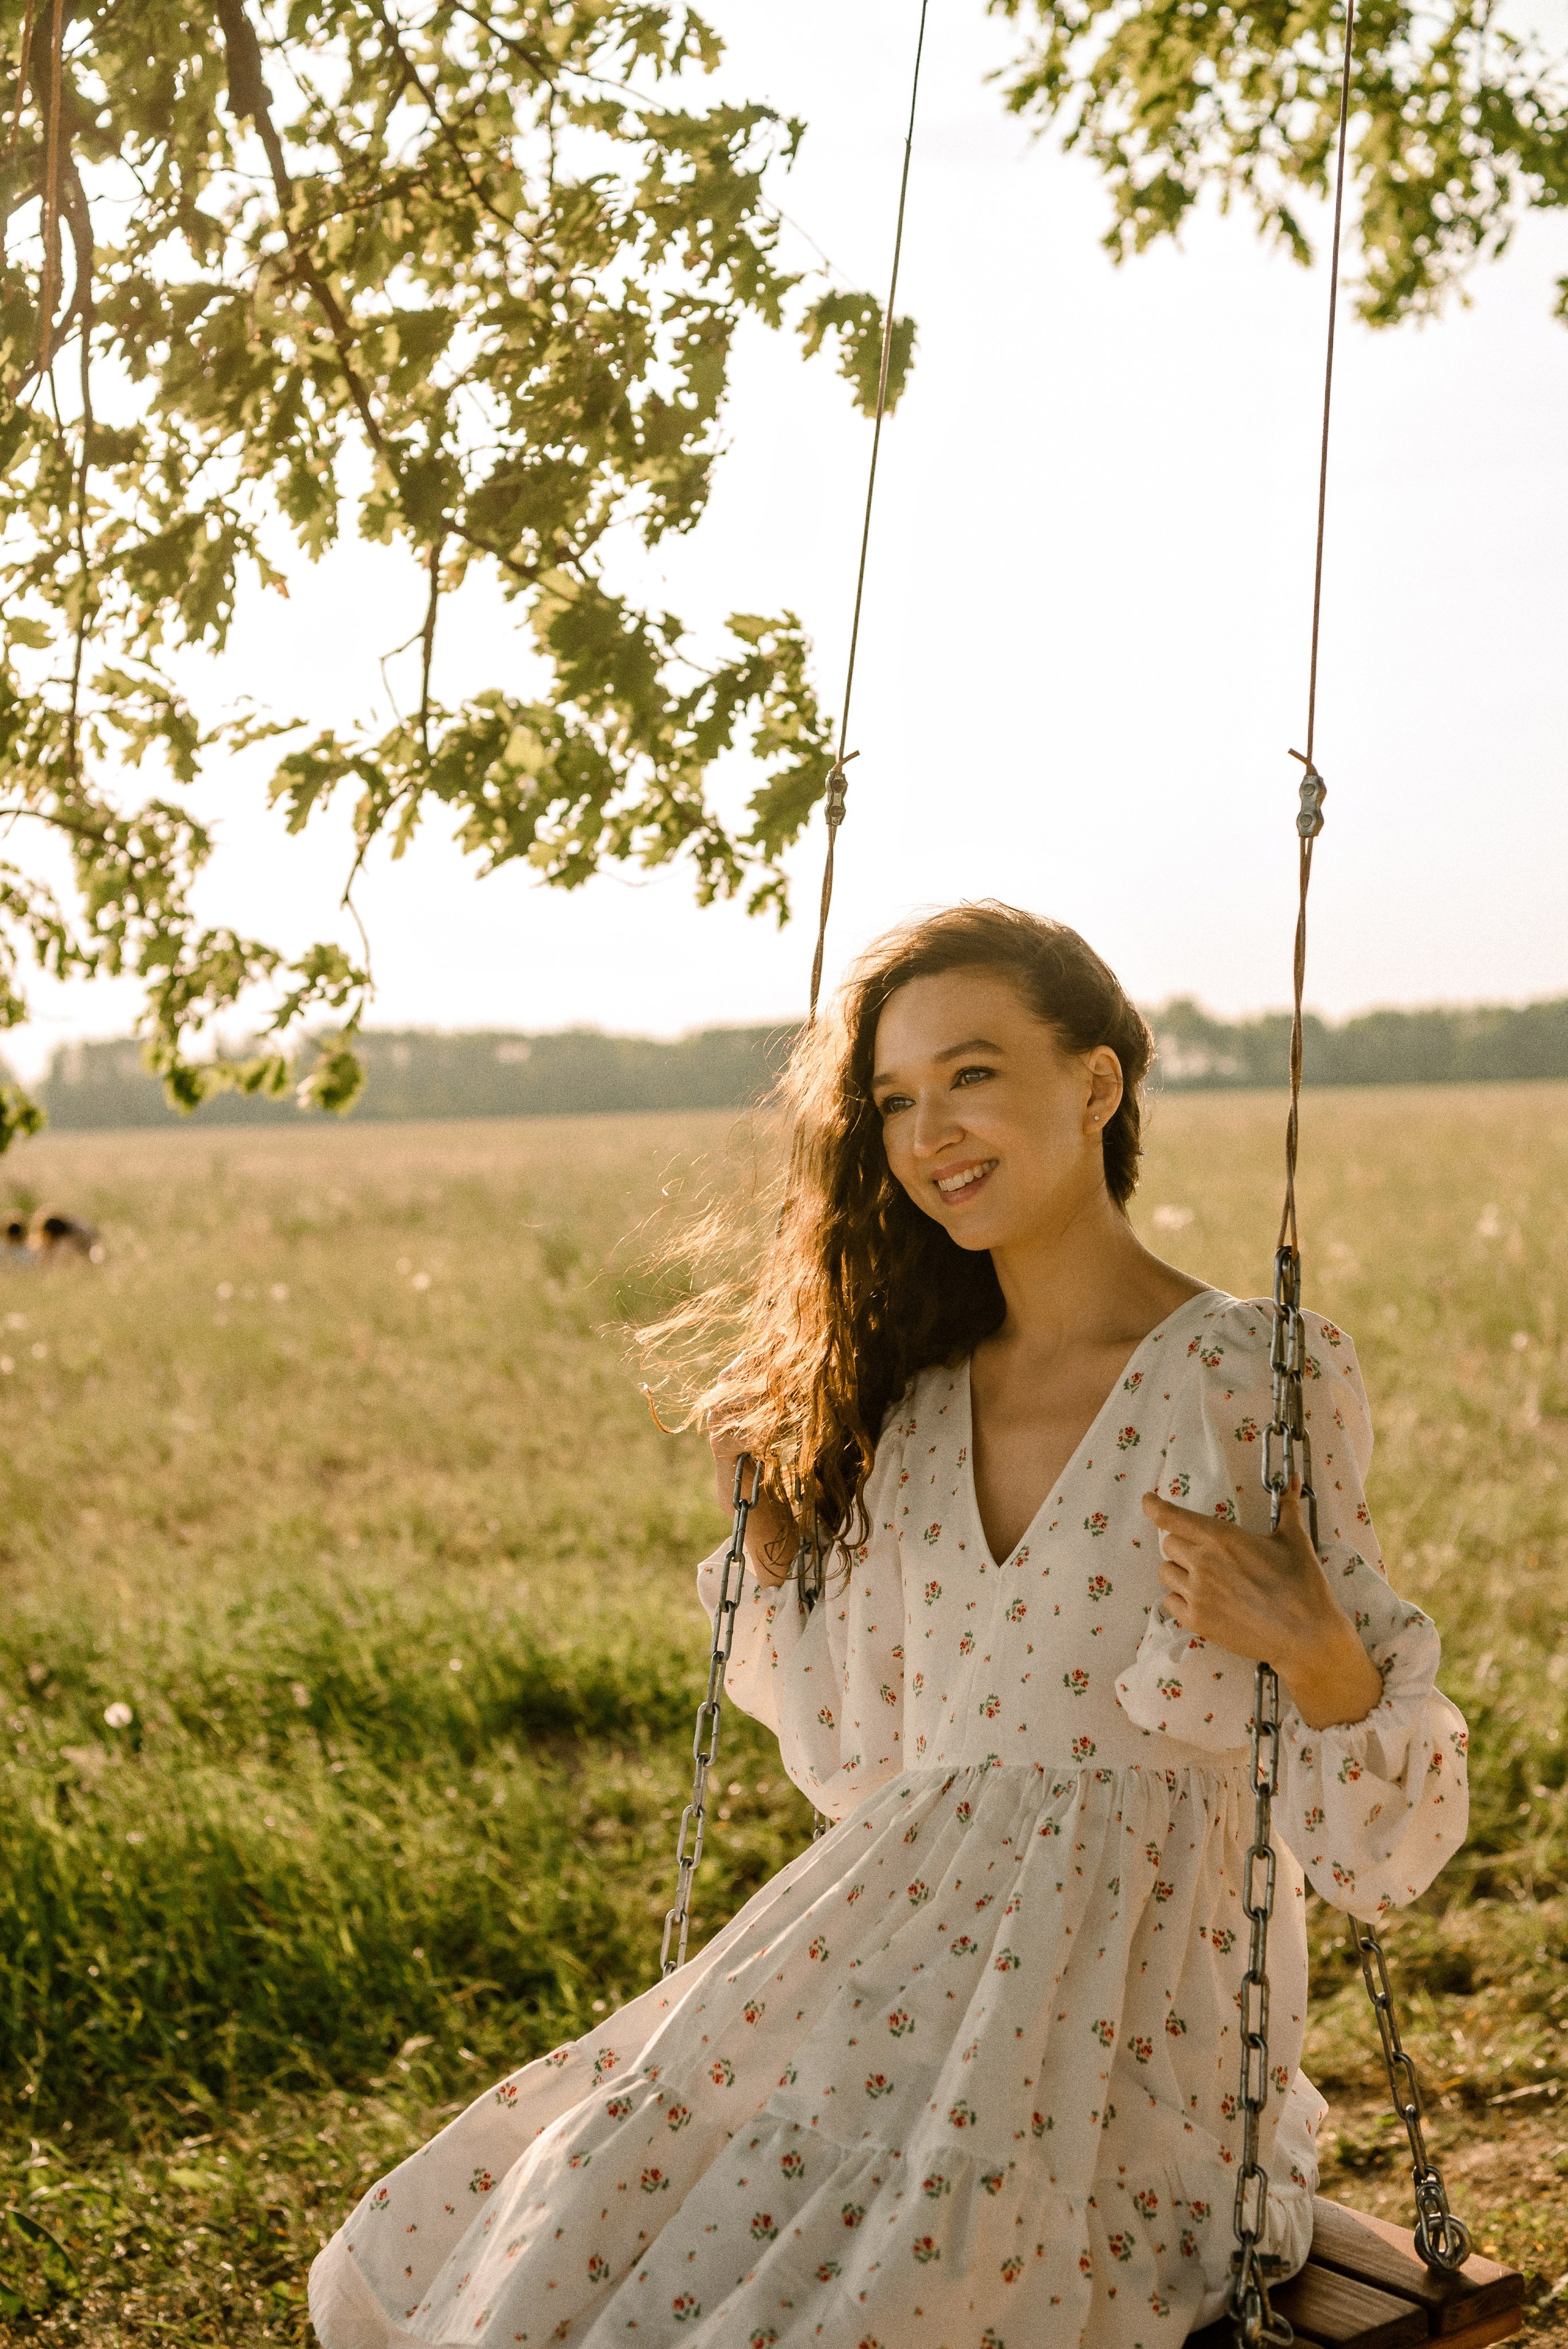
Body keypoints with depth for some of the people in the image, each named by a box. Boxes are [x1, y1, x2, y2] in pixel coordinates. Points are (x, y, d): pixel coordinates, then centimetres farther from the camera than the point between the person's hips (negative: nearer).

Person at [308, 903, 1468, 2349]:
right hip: (893, 1945, 5)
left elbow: (1375, 1841, -6)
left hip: (1131, 2005, -5)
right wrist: (769, 1533, 11)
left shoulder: (1251, 1380, -7)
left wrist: (1313, 1649, -25)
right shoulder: (915, 1394, 9)